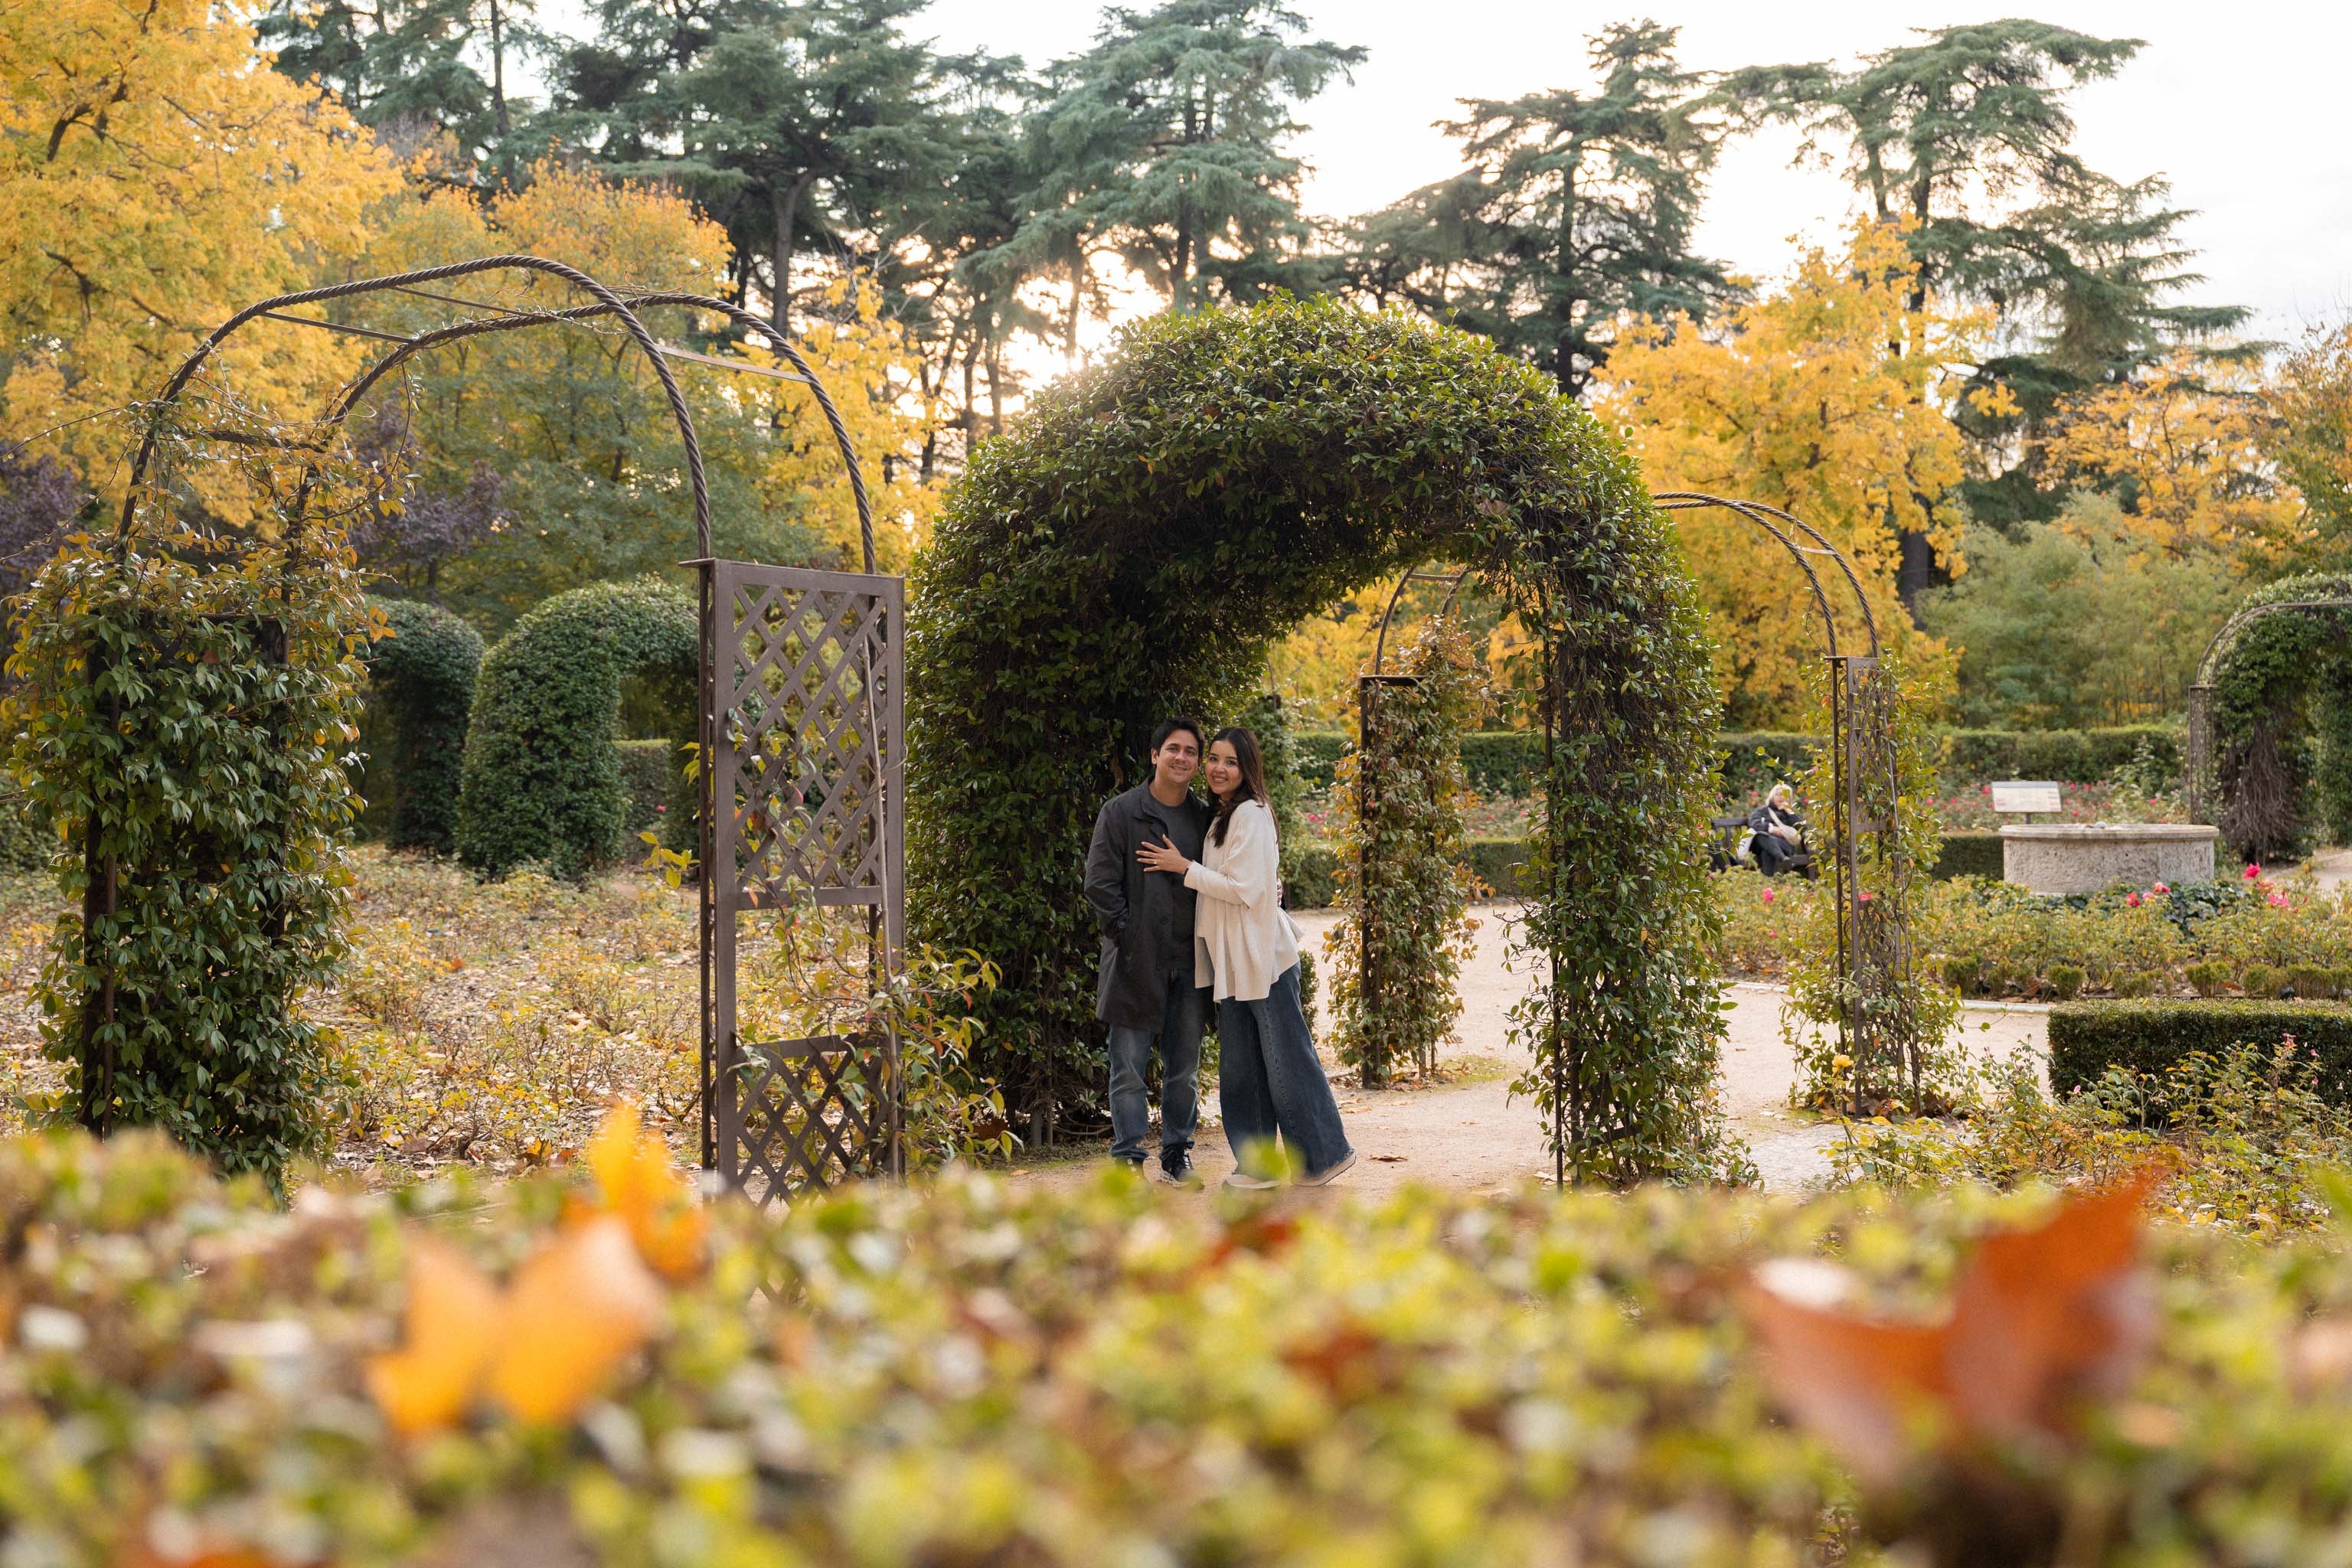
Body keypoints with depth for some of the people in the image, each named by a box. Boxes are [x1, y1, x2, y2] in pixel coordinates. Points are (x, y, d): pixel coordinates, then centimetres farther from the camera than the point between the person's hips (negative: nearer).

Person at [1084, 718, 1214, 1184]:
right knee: (1129, 1068, 0)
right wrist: (1126, 934, -10)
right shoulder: (1120, 812, -1)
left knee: (1184, 1070, 10)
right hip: (1136, 961, -3)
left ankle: (1178, 1154, 20)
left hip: (1189, 964, 4)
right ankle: (1128, 1157, 8)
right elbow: (1100, 884, -4)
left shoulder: (1205, 817, 11)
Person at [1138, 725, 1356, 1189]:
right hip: (1231, 961, 9)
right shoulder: (1221, 818, 15)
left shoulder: (1250, 813, -13)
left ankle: (1324, 1154, 8)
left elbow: (1244, 888, -18)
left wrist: (1184, 868, -12)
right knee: (1240, 1068, 10)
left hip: (1263, 958, -9)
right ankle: (1258, 1160, 16)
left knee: (1286, 1058, -2)